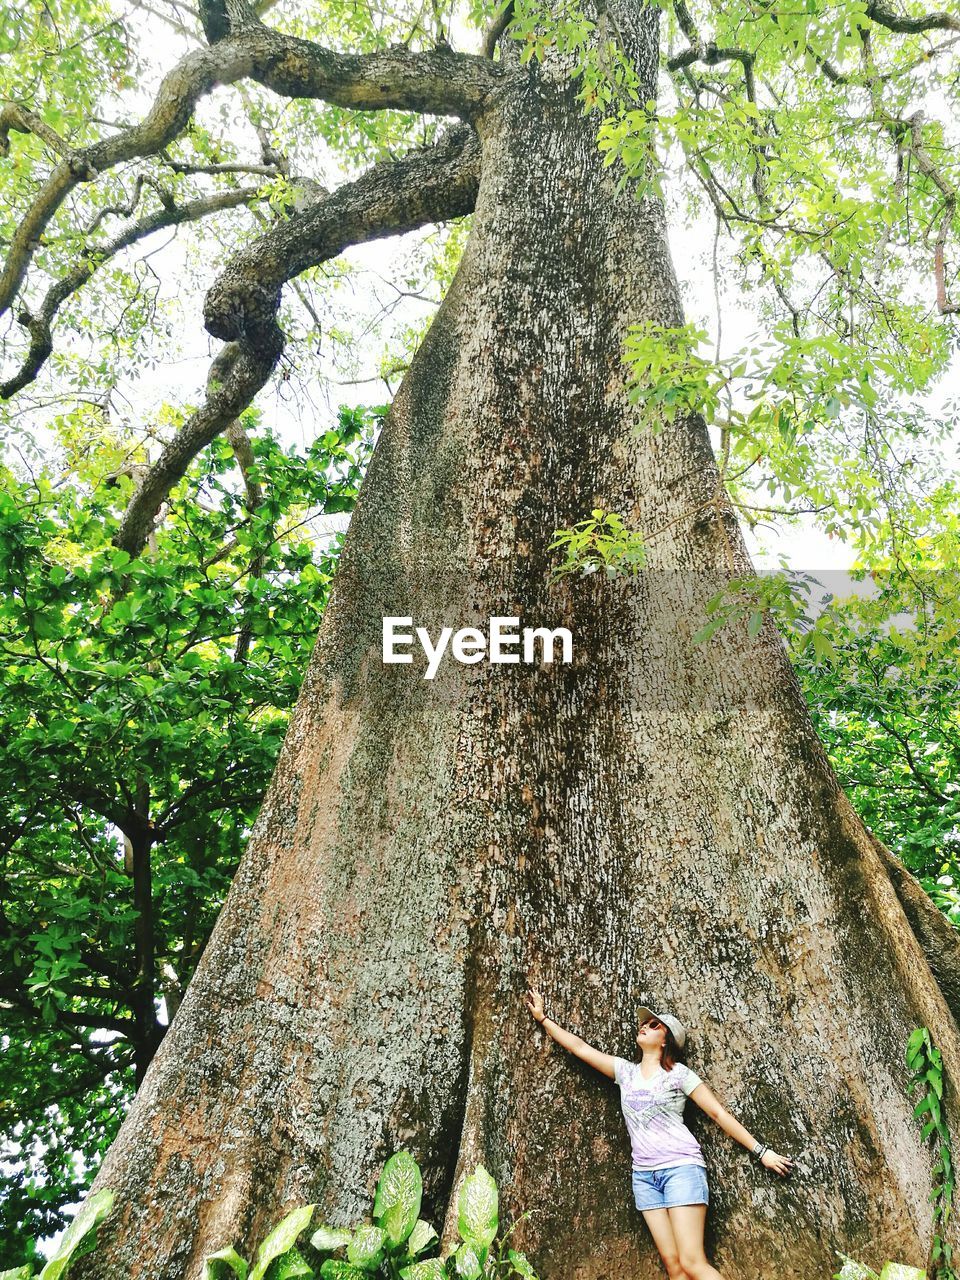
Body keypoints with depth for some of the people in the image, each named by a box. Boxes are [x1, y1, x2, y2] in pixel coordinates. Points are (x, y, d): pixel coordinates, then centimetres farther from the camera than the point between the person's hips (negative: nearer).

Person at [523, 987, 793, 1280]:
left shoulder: (678, 1073, 1)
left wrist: (761, 1151, 1)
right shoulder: (626, 1071, 13)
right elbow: (580, 1047, 15)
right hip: (644, 1175, 5)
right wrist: (542, 1017, 17)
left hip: (681, 1168, -5)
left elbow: (719, 1113, 2)